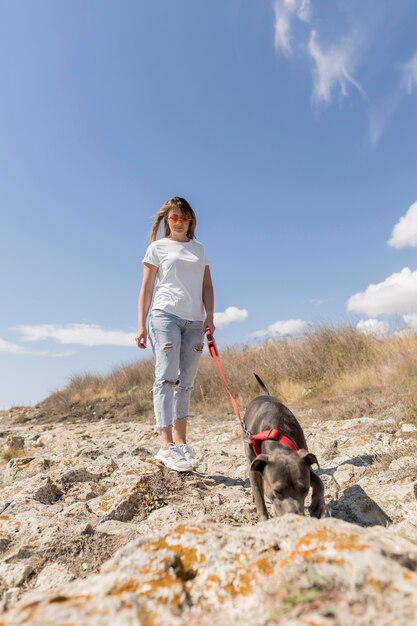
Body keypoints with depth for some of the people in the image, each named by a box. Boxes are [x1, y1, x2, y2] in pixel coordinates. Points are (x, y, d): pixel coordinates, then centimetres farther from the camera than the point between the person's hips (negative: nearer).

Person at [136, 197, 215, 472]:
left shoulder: (200, 249, 20)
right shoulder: (157, 247, 10)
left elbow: (207, 286, 15)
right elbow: (147, 288, 6)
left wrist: (209, 316, 1)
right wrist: (141, 325, -1)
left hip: (195, 320, 4)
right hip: (165, 315, -4)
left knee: (186, 382, 5)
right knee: (166, 377, -12)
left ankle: (181, 442, 12)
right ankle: (166, 446, -12)